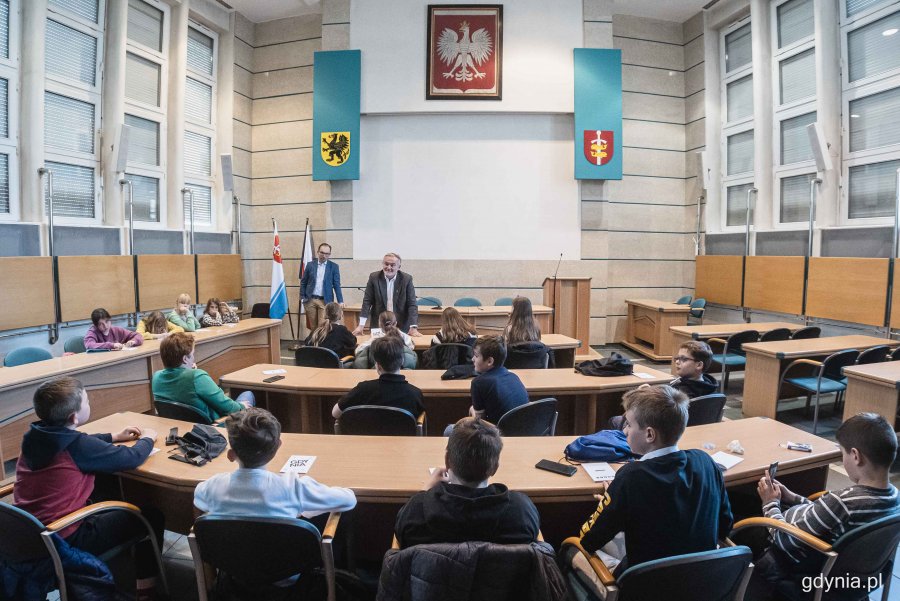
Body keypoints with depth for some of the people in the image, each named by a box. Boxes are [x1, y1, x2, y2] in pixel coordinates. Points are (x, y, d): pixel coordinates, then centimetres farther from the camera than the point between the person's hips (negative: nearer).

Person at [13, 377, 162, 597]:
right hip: (64, 539, -8)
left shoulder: (35, 436, -1)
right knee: (151, 517, 6)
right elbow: (132, 458, -15)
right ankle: (145, 587, 20)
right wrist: (147, 439, 5)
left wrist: (115, 437, 22)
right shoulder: (79, 446, -24)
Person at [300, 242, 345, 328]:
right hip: (310, 300, 2)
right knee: (314, 327, 7)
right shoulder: (310, 265, 6)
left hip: (325, 301, -2)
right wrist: (302, 297, 3)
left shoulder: (334, 266, 2)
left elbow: (337, 285, -1)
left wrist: (340, 301, -9)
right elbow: (303, 282, 10)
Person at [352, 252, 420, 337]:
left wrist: (413, 328, -18)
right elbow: (367, 302, -4)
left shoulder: (407, 279, -5)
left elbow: (412, 304, -7)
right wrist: (361, 325, -13)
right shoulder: (374, 277, -3)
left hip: (401, 325, 0)